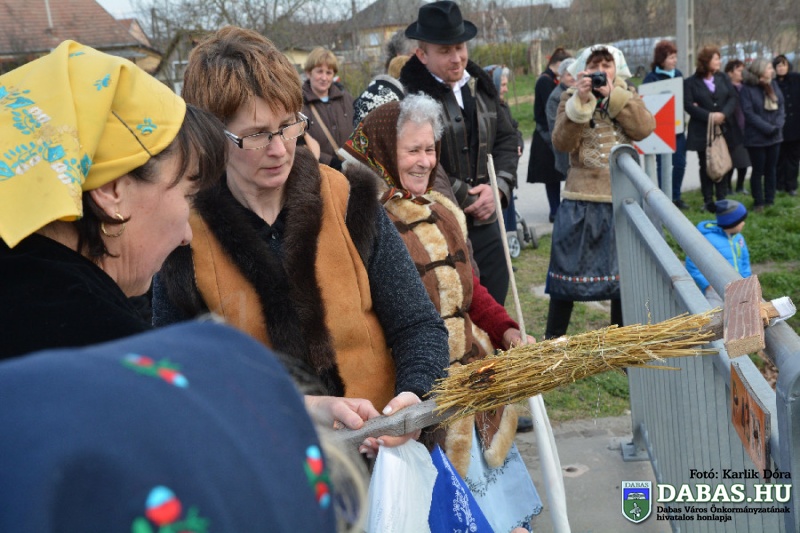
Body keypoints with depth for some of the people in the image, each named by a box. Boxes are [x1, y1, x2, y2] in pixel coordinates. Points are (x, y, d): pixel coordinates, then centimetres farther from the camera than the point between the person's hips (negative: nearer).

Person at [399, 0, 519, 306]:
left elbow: (506, 140, 12)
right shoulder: (407, 94, -13)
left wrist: (498, 188, -5)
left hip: (485, 226, 7)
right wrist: (467, 200, -12)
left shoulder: (481, 85, 11)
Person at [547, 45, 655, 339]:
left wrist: (612, 95, -14)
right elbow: (561, 142, -11)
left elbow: (645, 128, -11)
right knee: (568, 272, 4)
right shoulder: (570, 98, 5)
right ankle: (552, 339, 16)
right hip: (581, 200, -2)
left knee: (624, 273, 8)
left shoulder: (628, 97, 11)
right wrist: (581, 102, -20)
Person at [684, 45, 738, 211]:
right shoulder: (691, 82, -5)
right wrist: (709, 115, -19)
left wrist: (723, 114, -15)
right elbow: (688, 105, -13)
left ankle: (721, 199, 14)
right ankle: (708, 200, 12)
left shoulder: (722, 78, 8)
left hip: (723, 129, 3)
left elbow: (732, 98, 2)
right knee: (705, 166, 5)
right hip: (702, 132, -3)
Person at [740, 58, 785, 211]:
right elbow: (749, 113, -16)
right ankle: (758, 203, 12)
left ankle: (770, 201, 20)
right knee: (758, 170, 2)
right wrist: (768, 128, -18)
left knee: (771, 169, 10)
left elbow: (780, 106, 8)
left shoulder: (773, 85, 7)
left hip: (775, 136, 5)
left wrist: (778, 126, -8)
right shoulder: (747, 89, -11)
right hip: (756, 138, -5)